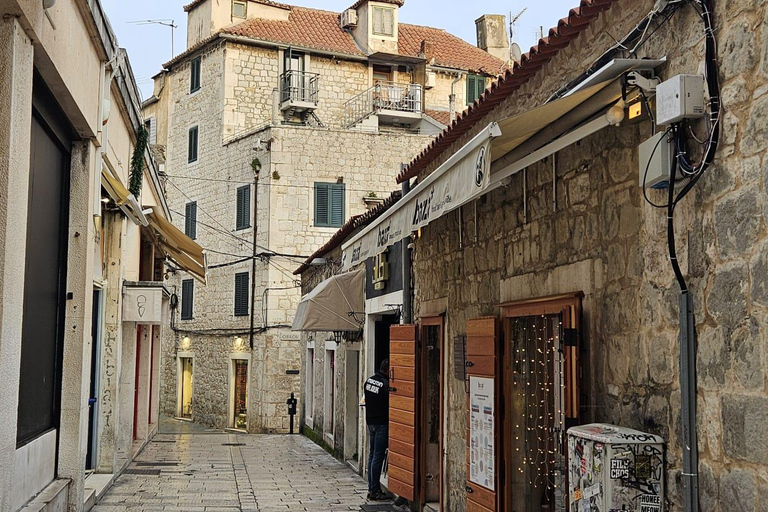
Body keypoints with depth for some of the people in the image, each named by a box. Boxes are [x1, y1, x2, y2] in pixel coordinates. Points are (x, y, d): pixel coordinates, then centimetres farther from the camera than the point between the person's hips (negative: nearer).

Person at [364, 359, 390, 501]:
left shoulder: (369, 380, 6)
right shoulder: (386, 384, -20)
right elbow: (390, 404, -15)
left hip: (370, 422, 8)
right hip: (382, 424, -8)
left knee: (372, 455, 14)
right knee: (378, 457, -4)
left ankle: (371, 489, 19)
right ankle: (375, 491, 0)